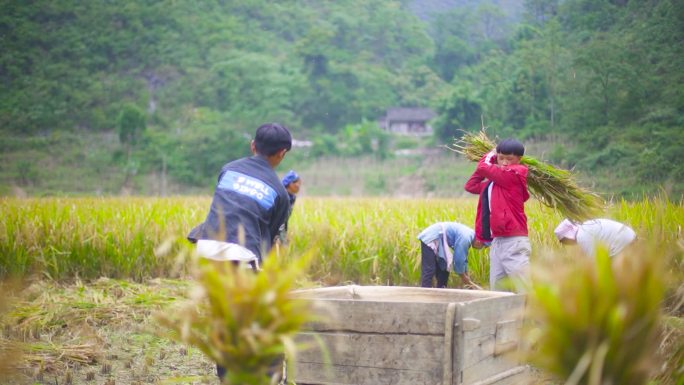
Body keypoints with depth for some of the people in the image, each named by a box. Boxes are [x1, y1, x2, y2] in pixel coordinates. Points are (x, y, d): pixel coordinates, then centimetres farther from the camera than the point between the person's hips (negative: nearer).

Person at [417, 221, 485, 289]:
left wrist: (467, 279, 21)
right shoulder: (465, 237, -22)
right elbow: (458, 259, -20)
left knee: (444, 269, 12)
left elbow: (463, 258, 20)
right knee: (428, 271, -17)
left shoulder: (468, 236, 9)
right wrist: (464, 277, -5)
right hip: (430, 239, -11)